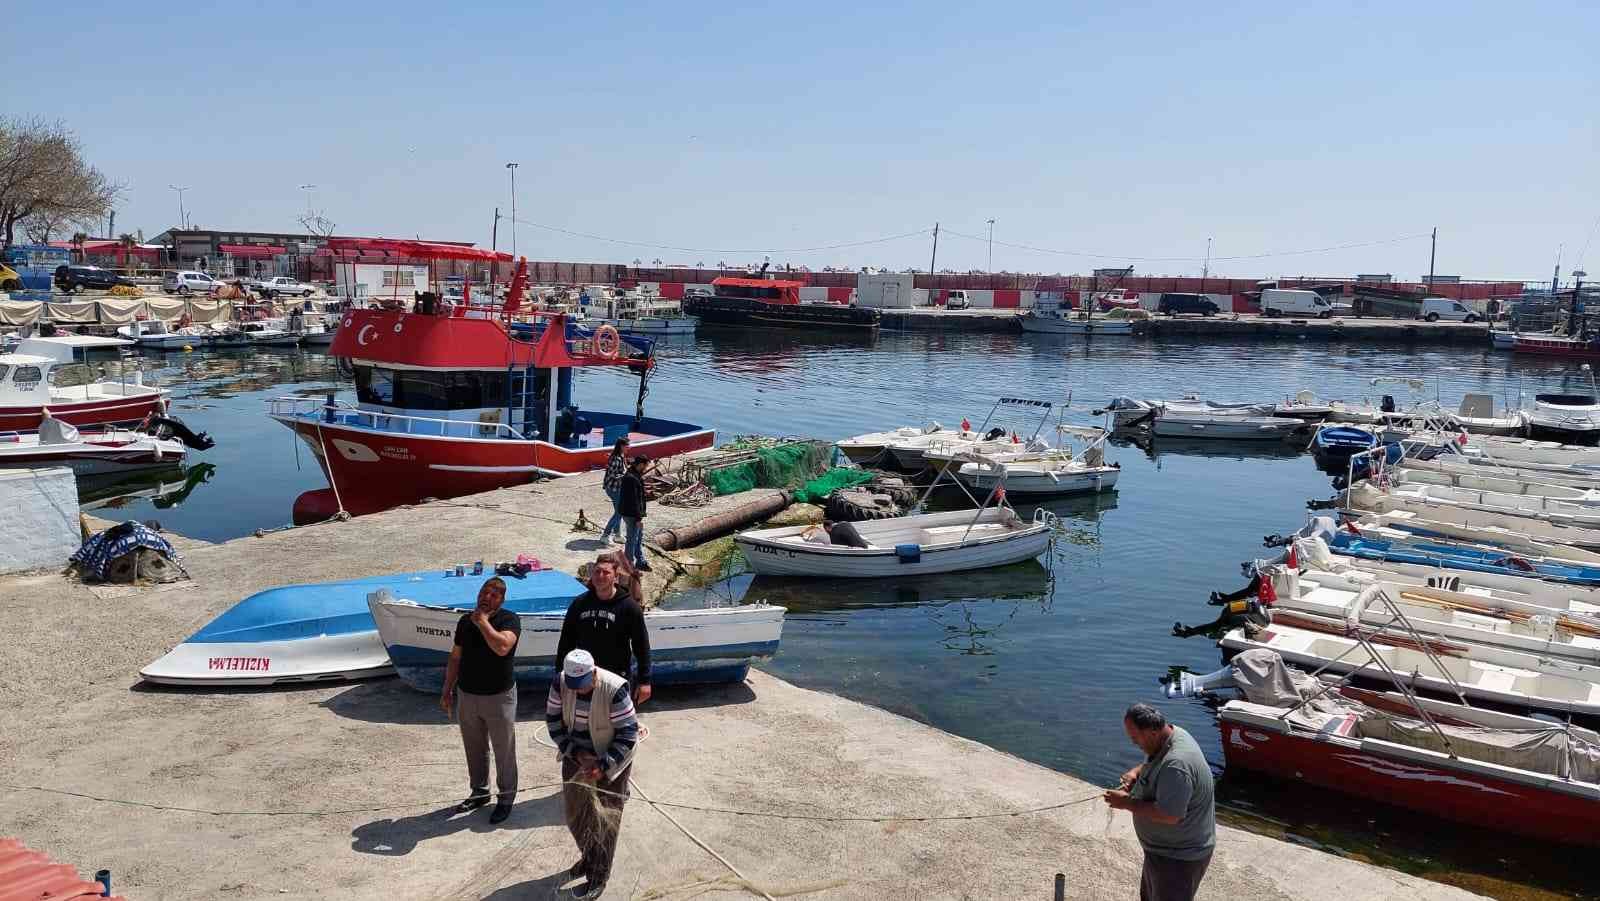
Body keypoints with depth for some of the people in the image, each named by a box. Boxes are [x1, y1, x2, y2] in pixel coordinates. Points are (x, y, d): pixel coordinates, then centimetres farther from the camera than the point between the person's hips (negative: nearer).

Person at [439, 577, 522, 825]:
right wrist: (447, 690, 10)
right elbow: (455, 658, 11)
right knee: (474, 749, 17)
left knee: (504, 751, 5)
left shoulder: (510, 620, -12)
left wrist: (482, 622, -21)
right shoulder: (465, 621, 4)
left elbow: (502, 647, -31)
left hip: (499, 697, -5)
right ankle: (479, 792, 34)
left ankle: (506, 798, 19)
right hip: (467, 695, 5)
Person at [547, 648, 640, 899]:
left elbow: (628, 733, -24)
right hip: (575, 755, 5)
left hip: (610, 758, -5)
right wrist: (577, 754, -16)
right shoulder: (561, 682, -17)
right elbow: (553, 721, -7)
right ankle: (589, 856, 41)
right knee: (574, 811, 16)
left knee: (604, 819, 1)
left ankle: (598, 879, 15)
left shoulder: (614, 689, -31)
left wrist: (603, 766, -29)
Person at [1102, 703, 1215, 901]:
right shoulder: (1172, 733, -4)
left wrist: (1127, 803, -25)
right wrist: (1136, 772, -4)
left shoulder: (1176, 765, -35)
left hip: (1178, 857, -10)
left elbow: (1169, 815, -34)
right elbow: (1153, 762, 16)